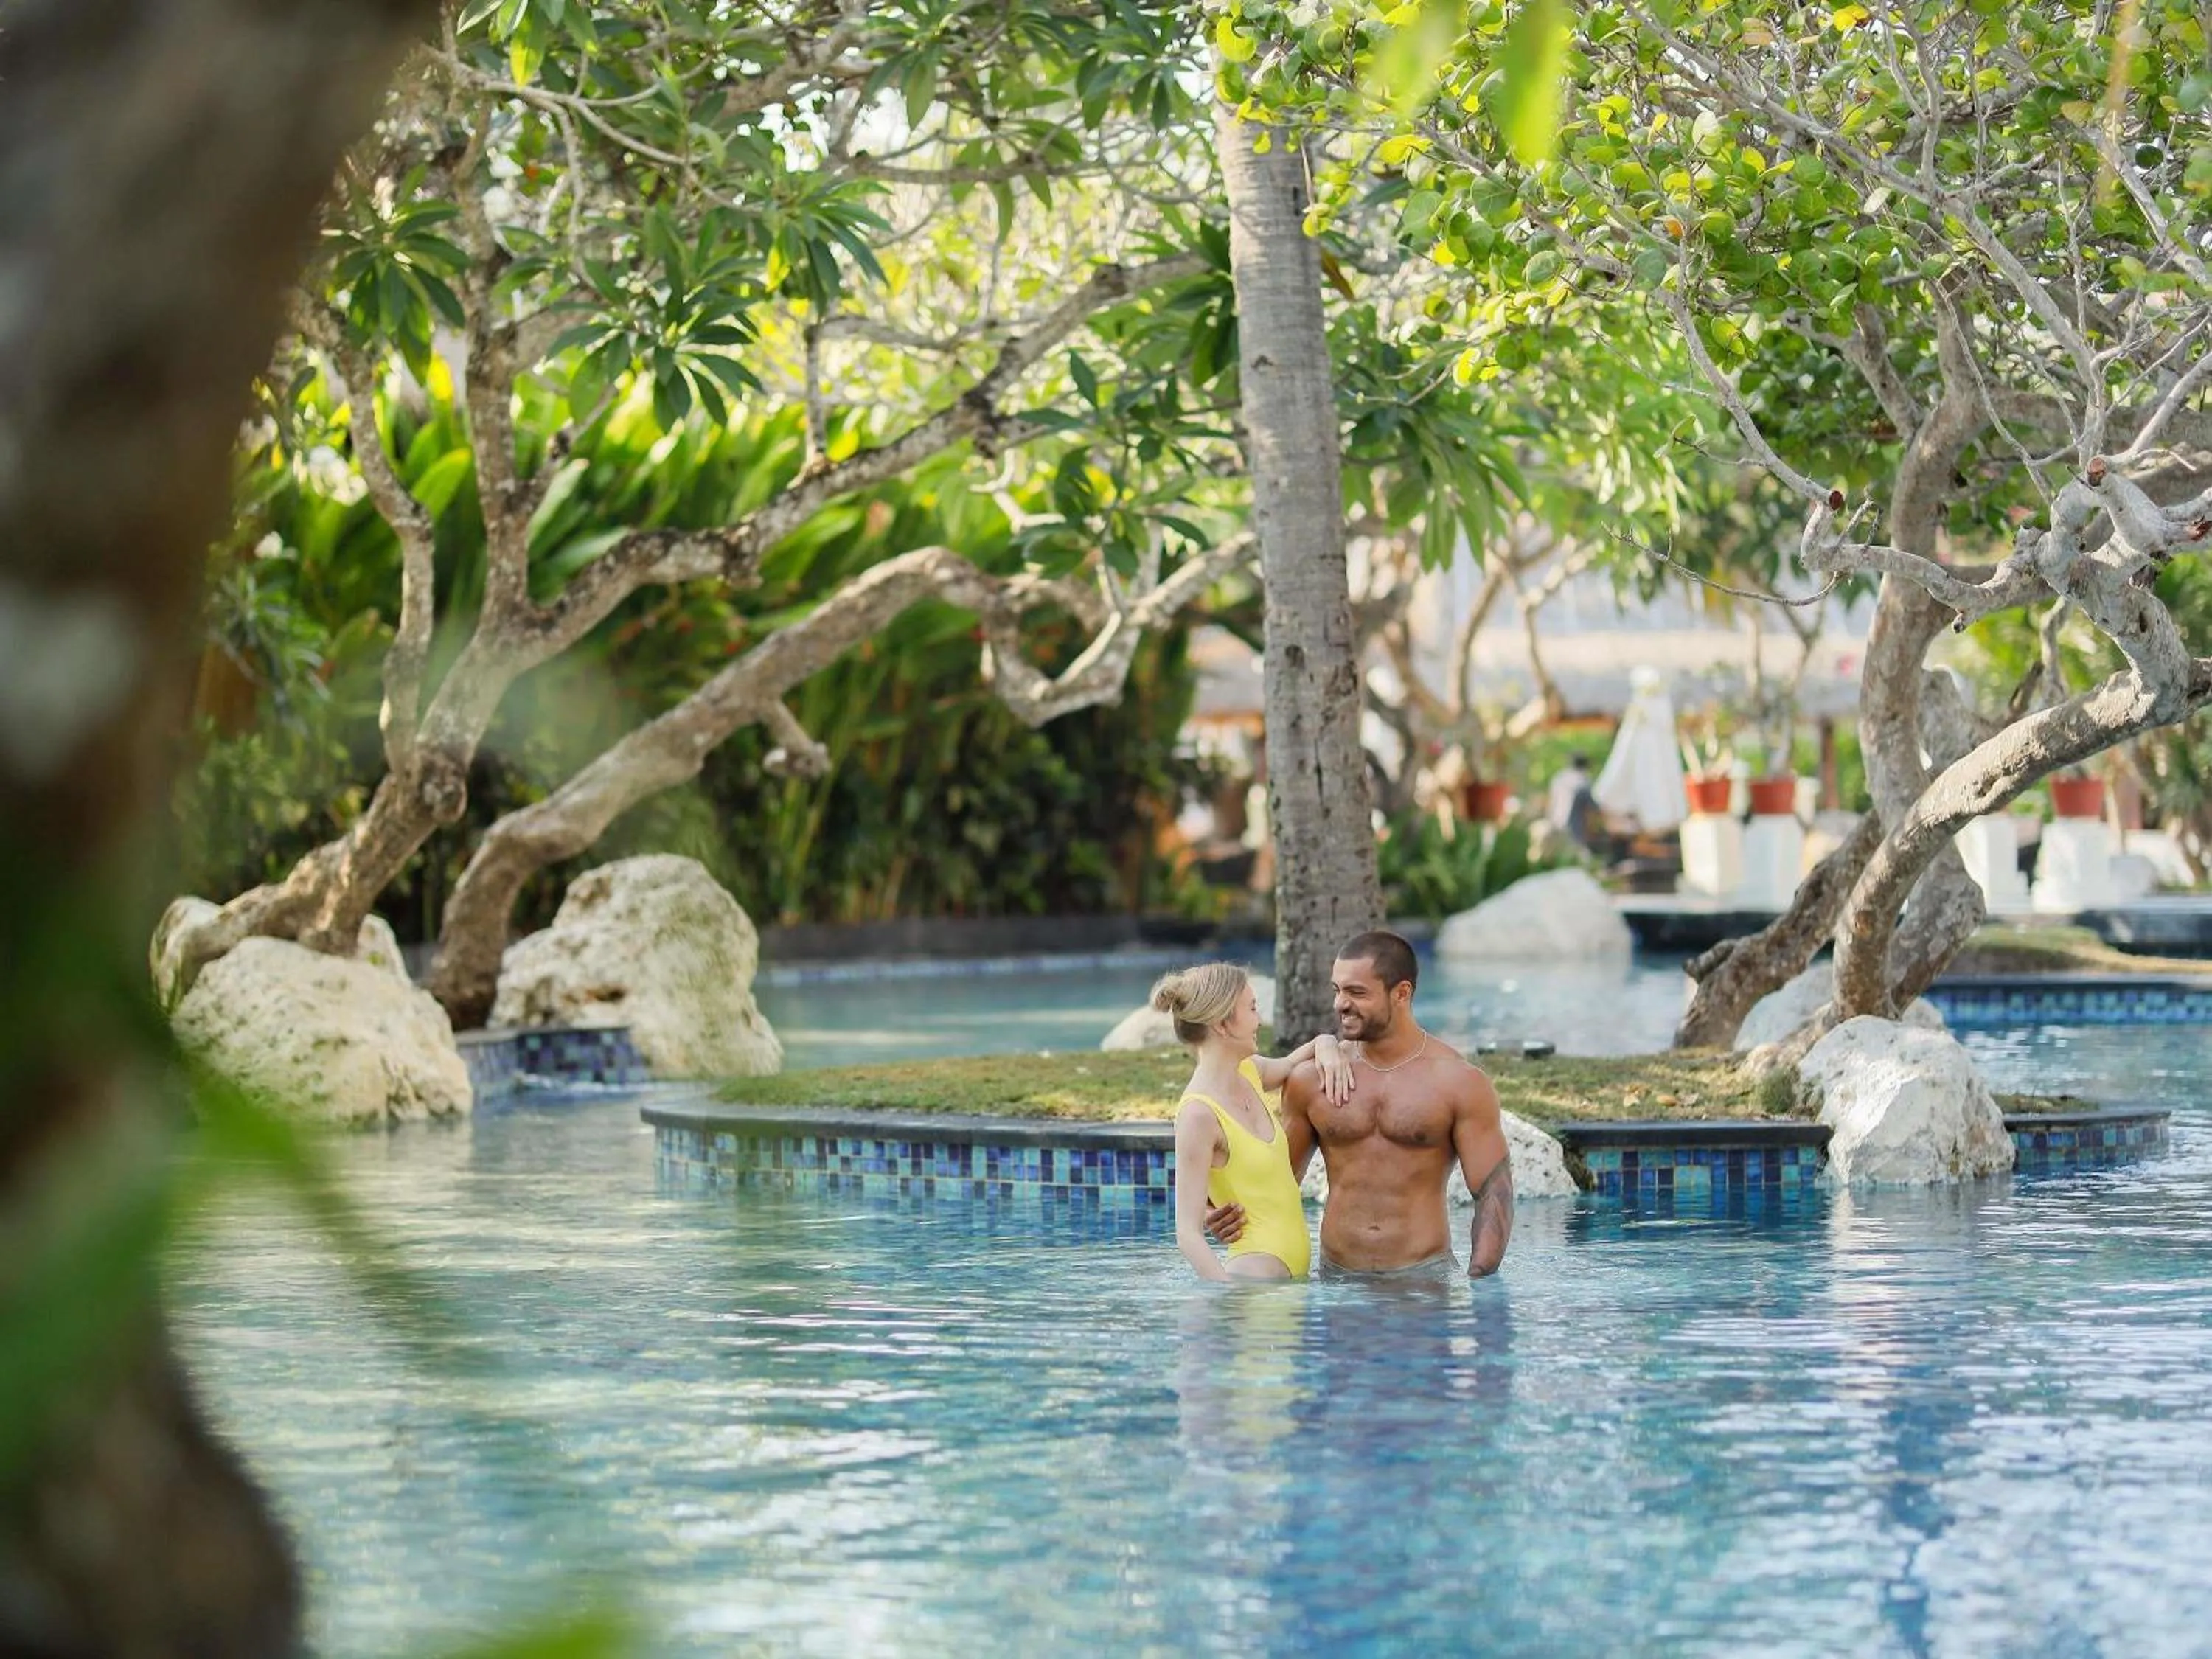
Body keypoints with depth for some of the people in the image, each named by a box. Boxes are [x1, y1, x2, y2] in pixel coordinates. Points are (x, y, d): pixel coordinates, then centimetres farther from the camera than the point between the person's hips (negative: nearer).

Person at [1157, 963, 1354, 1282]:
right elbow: (1188, 1234, -21)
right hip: (1256, 1270, -8)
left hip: (1294, 1267, 8)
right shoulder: (1199, 1114, -18)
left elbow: (1295, 1063, 30)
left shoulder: (1249, 1072, 7)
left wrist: (1326, 1047, 6)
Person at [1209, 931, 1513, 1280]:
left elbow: (1494, 1192, -1)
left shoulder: (1458, 1081, 0)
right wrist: (1236, 1215, -5)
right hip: (1335, 1278, 3)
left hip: (1424, 1276, -3)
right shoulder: (1310, 1080, 8)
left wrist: (1476, 1287, -12)